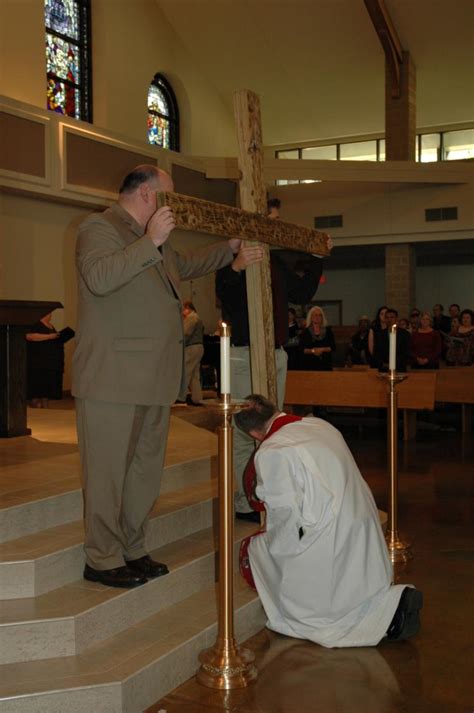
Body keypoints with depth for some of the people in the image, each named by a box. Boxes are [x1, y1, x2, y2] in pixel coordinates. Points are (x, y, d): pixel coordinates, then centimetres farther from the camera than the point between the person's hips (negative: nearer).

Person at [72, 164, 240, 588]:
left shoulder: (153, 241, 23)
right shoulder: (99, 227, -6)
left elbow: (186, 267, 41)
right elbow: (99, 278, -25)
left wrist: (231, 247, 38)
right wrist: (150, 242, -24)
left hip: (154, 379, 10)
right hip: (113, 379, -9)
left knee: (146, 470, 14)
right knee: (109, 471, -1)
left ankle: (132, 550, 27)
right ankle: (103, 560, 10)